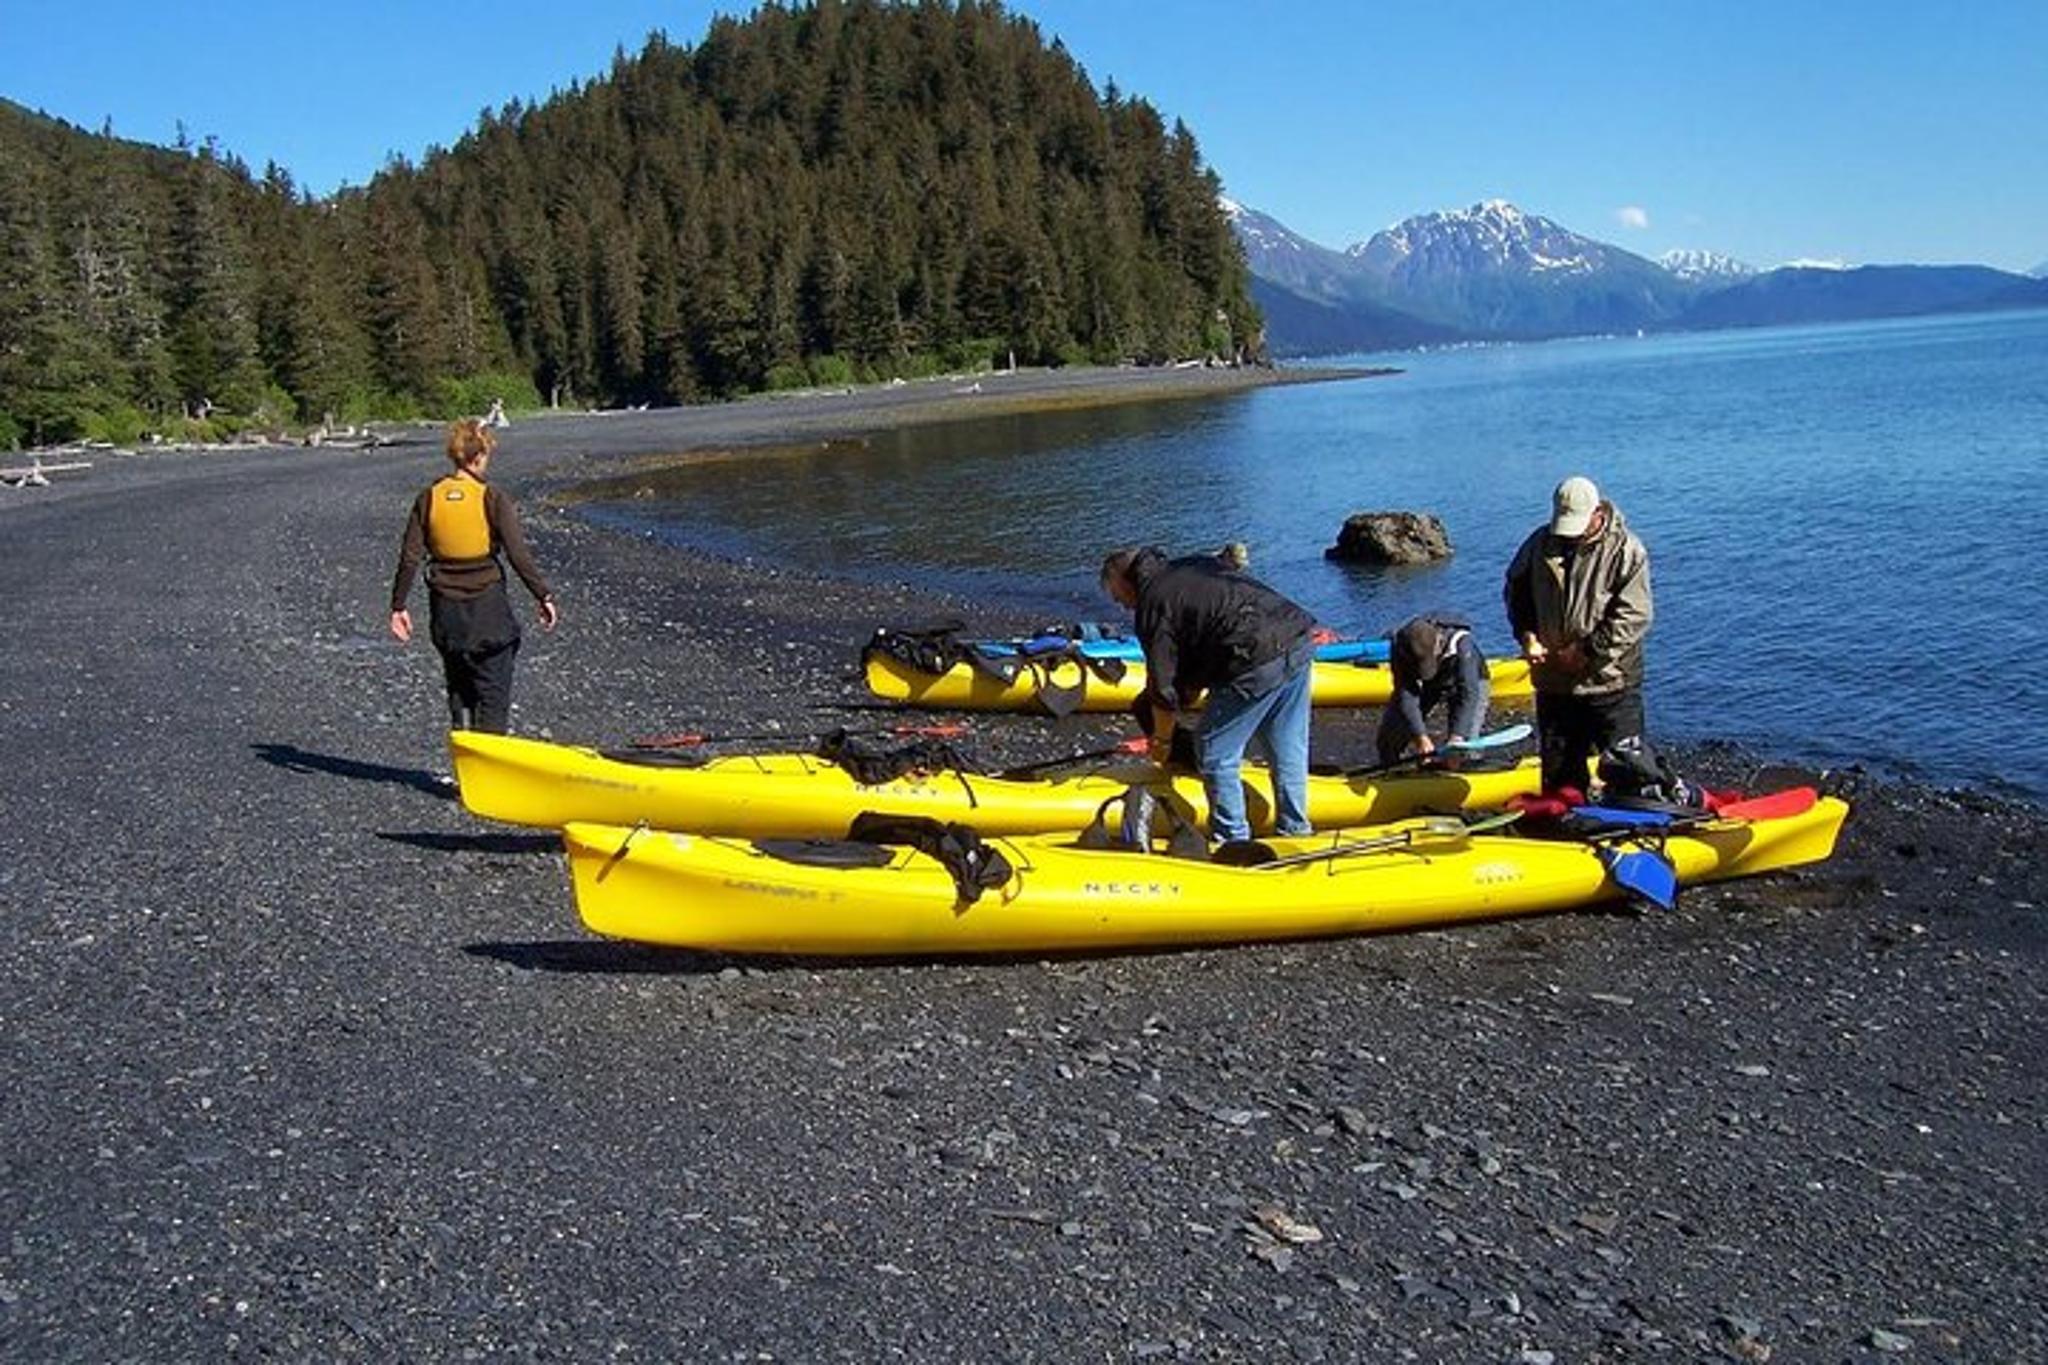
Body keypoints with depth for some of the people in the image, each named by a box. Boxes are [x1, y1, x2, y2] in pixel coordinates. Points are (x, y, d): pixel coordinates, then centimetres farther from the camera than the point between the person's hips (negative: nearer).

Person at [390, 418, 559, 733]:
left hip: (446, 607, 4)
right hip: (487, 605, -4)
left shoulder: (428, 498, 0)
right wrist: (544, 596, -3)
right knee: (494, 693, 4)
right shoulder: (492, 499, -10)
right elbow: (519, 555, -12)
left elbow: (409, 557, 0)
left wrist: (398, 606, 7)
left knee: (459, 688, 18)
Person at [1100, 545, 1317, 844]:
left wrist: (1162, 740, 17)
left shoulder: (1154, 603, -1)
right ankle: (1295, 831, 29)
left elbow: (1164, 688, 2)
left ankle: (1234, 840, 14)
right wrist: (1190, 693, 31)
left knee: (1215, 752, 6)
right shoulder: (1197, 564, 23)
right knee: (1288, 750, 19)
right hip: (1301, 643, 9)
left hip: (1261, 664, -9)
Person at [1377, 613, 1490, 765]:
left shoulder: (1460, 644, -40)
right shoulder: (1401, 647, -33)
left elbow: (1468, 694, -44)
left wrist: (1457, 737, -55)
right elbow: (1405, 695, -34)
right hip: (1424, 685, 2)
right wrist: (1420, 736, -45)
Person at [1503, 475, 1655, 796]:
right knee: (1557, 768, 14)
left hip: (1609, 680, -5)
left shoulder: (1626, 551, -11)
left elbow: (1633, 616, -16)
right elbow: (1517, 591, 15)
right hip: (1552, 680, 5)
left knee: (1627, 762, -2)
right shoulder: (1541, 543, 3)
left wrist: (1587, 651, -19)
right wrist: (1527, 636, -1)